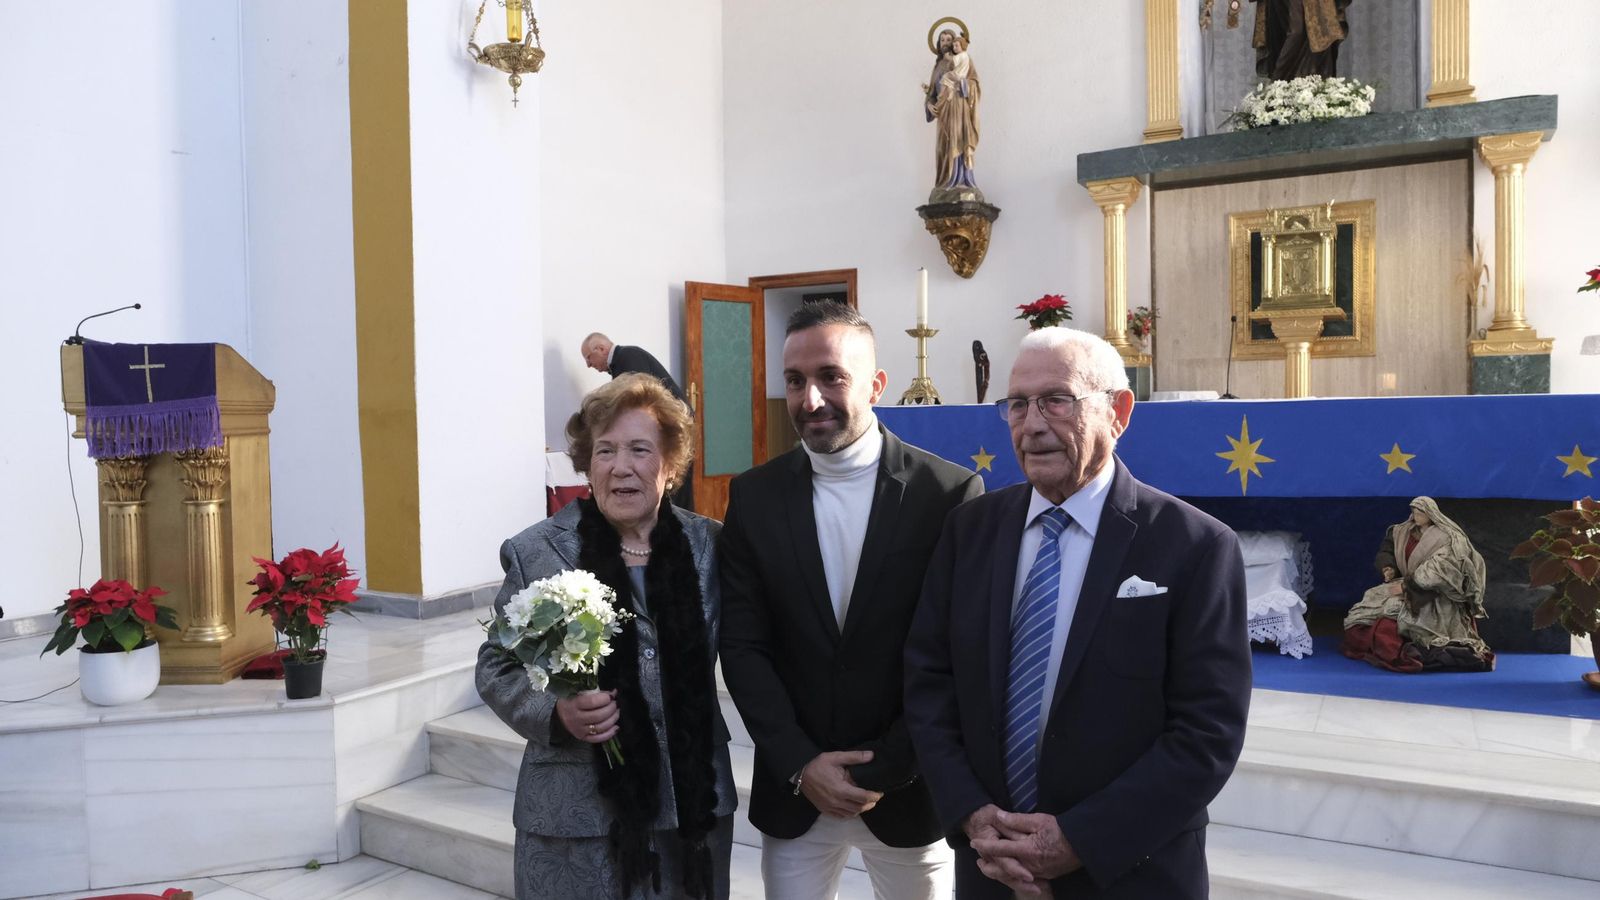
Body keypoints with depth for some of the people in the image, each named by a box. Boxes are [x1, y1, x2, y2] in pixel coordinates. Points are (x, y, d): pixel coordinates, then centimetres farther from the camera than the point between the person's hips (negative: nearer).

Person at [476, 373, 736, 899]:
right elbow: (495, 667, 0)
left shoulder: (707, 545, 0)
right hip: (576, 815, -2)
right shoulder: (537, 553, -6)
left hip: (696, 806, 3)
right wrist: (555, 712, -17)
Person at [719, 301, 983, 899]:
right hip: (792, 793, 2)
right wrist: (801, 765, -9)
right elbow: (742, 645, -1)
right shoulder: (755, 496, 0)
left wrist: (884, 771, -10)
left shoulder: (950, 492, -9)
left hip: (909, 793, -2)